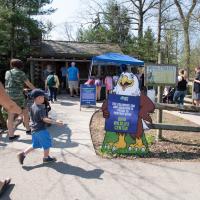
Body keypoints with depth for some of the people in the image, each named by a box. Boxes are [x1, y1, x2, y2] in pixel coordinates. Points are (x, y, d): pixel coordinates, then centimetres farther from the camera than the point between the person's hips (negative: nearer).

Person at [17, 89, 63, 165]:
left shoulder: (33, 106, 3)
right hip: (40, 130, -9)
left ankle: (22, 154, 19)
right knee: (47, 144, 11)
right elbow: (44, 119, -31)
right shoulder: (40, 109, -25)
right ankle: (46, 157, 27)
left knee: (35, 145, 22)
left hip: (34, 129, 9)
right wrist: (55, 122, -32)